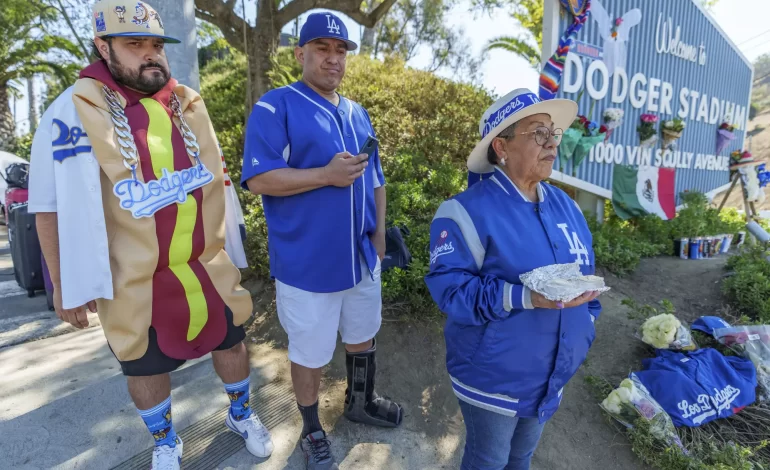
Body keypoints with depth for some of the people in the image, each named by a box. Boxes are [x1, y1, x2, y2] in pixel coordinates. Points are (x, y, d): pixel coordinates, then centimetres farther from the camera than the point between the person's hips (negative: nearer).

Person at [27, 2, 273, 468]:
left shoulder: (189, 105, 4)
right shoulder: (74, 113, -9)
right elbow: (52, 209, -6)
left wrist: (229, 246, 12)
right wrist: (66, 285, -5)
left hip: (208, 267, 3)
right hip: (134, 281, -2)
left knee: (230, 341, 17)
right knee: (146, 365, 16)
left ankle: (241, 413, 45)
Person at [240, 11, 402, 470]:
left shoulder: (358, 114, 13)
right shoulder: (276, 107, -8)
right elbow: (258, 179, -16)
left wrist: (379, 231, 6)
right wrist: (327, 176, -24)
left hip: (361, 257, 7)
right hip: (307, 264, -6)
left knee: (364, 335, 22)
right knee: (310, 353, 11)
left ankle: (361, 401, 49)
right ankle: (312, 431, 37)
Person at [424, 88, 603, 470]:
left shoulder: (564, 205, 3)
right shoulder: (470, 211, -21)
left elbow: (583, 272, 14)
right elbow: (449, 288, -24)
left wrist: (585, 321, 6)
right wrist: (526, 298, -32)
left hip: (552, 371, 7)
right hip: (494, 375, -6)